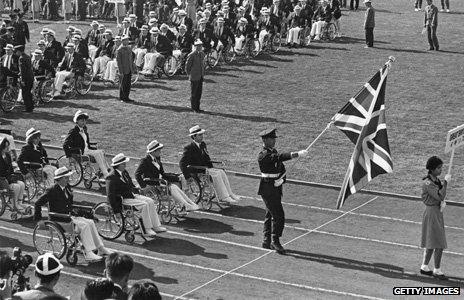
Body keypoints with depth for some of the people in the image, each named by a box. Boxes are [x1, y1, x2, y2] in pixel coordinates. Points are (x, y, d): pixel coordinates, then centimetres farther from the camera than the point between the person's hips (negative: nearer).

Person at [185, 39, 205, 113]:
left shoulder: (202, 54, 7)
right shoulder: (191, 55, -16)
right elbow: (187, 66, -11)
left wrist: (203, 73, 14)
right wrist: (190, 75, -6)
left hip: (200, 76, 7)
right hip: (194, 77, -7)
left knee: (199, 92, 12)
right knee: (194, 93, 3)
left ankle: (197, 107, 21)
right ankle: (194, 108, 11)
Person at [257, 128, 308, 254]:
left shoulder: (273, 151, 11)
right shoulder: (263, 155, -20)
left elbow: (281, 167, 13)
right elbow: (280, 157, -34)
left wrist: (282, 178, -4)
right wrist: (297, 154, -41)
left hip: (276, 188, 10)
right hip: (268, 189, -10)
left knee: (270, 215, 16)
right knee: (278, 215, -12)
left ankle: (267, 241, 25)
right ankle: (275, 241, -5)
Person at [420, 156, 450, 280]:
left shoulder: (437, 180, 8)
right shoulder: (427, 183, -19)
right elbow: (439, 196, -26)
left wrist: (443, 203, -5)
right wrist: (446, 182, -21)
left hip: (438, 212, 9)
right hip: (431, 213, -9)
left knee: (431, 243, 16)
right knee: (439, 244, -5)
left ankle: (424, 267, 26)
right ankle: (437, 270, 5)